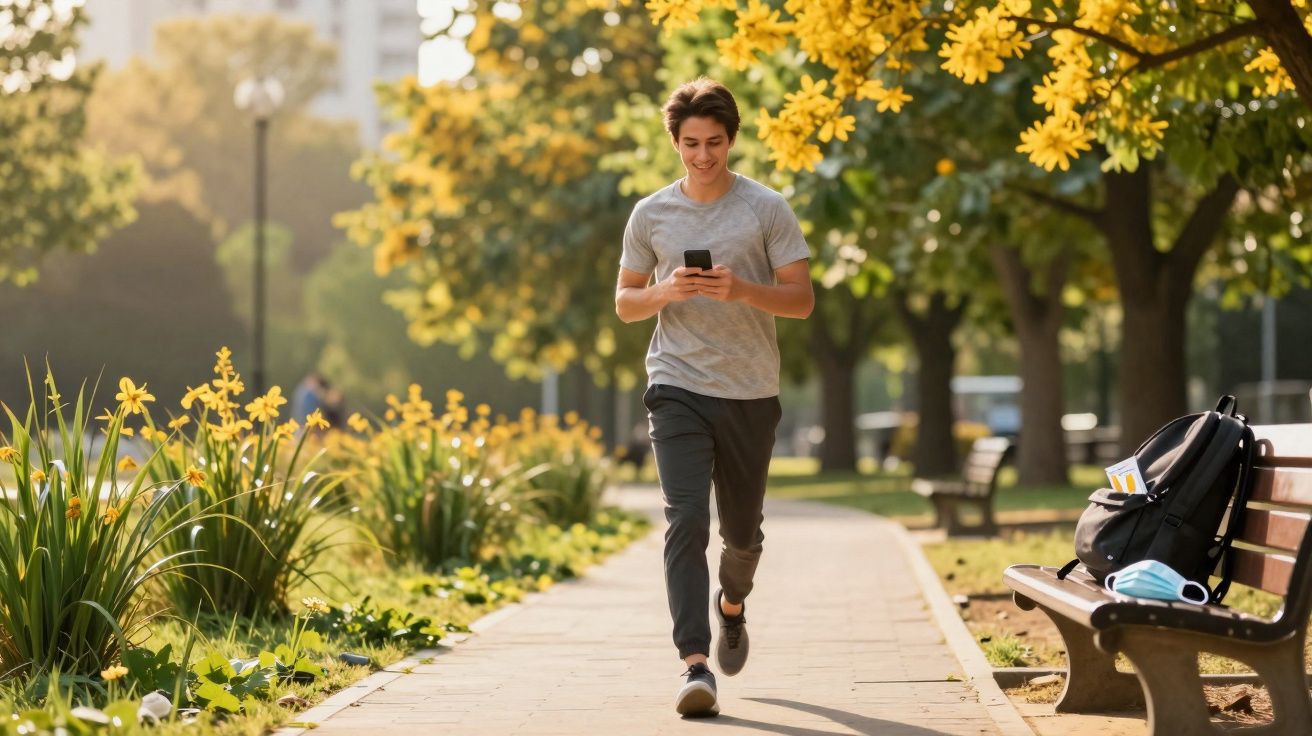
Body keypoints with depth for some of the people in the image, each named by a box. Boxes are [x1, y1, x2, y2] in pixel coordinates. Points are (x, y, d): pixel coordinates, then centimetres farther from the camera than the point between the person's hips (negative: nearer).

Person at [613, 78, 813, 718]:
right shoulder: (650, 215, 6)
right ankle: (695, 665, -19)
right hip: (678, 388, 0)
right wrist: (666, 290, -10)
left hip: (751, 393, 0)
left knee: (742, 529, 13)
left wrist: (741, 289, -19)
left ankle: (732, 603, 47)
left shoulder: (767, 209, 0)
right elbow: (625, 304, 12)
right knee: (686, 521, -15)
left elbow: (801, 299, -2)